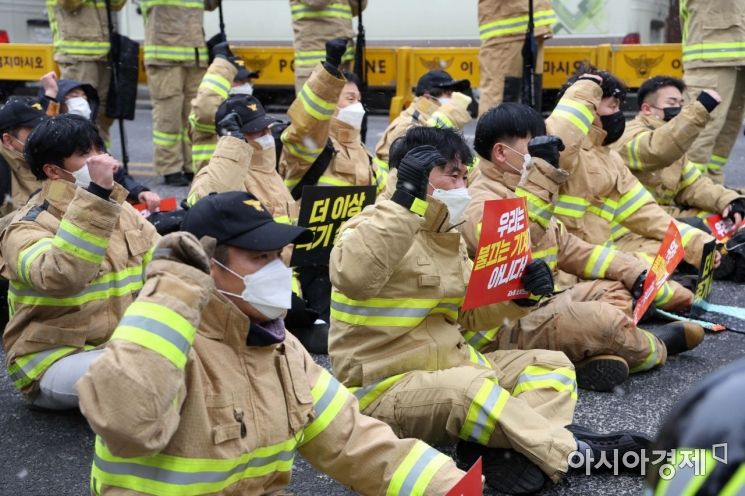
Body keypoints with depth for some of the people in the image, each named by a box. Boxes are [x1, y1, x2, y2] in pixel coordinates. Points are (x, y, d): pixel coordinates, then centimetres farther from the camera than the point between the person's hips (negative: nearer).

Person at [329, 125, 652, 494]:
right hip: (384, 387, -9)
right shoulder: (376, 226, -13)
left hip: (448, 365, 9)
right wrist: (404, 202, -35)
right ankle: (571, 453, -22)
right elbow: (353, 278, -37)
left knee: (554, 366, 2)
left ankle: (500, 451, -27)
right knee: (470, 386, -38)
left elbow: (469, 315, 16)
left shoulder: (447, 236, 12)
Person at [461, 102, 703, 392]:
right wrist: (540, 172, -32)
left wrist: (630, 271, 9)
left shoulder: (524, 192, 16)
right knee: (602, 319, -25)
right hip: (501, 331, -11)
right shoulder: (481, 203, -16)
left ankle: (599, 356, -15)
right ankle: (655, 349, 7)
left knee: (616, 289, 12)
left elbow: (570, 249, 19)